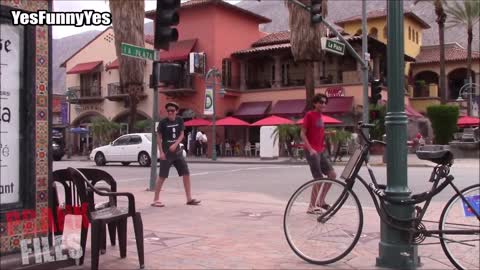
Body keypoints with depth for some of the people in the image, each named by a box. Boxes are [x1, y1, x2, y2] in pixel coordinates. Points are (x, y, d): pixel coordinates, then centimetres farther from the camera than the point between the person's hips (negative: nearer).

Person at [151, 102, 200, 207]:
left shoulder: (179, 120, 3)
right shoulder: (163, 122, -8)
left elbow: (182, 134, 3)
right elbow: (159, 137, -5)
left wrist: (175, 144, -14)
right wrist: (161, 152, -12)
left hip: (177, 151, 5)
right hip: (166, 153, -4)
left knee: (186, 173, 2)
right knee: (162, 176, -4)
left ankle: (189, 198, 9)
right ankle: (156, 200, 5)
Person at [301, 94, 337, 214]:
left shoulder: (320, 116, 16)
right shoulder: (309, 115, -8)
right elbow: (302, 134, -12)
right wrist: (310, 149, -19)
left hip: (321, 151, 8)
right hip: (312, 151, -8)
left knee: (332, 175, 5)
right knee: (318, 179, -7)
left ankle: (320, 201, 15)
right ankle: (311, 207, 4)